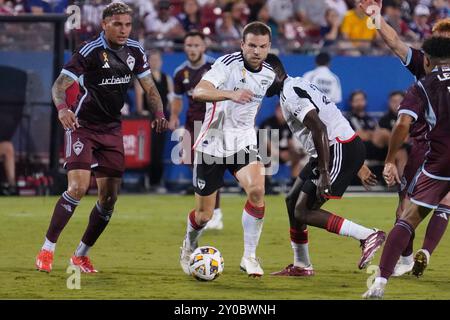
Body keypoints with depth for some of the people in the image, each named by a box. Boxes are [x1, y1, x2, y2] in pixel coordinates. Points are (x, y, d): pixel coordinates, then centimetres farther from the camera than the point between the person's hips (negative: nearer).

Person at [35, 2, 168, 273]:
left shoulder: (135, 51, 2)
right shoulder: (90, 52, -16)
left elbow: (150, 88, 10)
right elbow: (60, 85, -19)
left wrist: (159, 114, -8)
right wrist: (62, 108, -39)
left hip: (112, 129, 6)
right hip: (83, 126, -6)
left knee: (110, 197, 1)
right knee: (78, 187, -20)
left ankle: (81, 255, 16)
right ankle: (47, 250, -10)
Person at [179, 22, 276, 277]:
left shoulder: (269, 74, 2)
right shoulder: (228, 64, -17)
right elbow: (199, 92, -34)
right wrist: (231, 94, -49)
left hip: (243, 142, 3)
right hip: (212, 144, -3)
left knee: (257, 189, -26)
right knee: (204, 215, 6)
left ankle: (249, 257, -14)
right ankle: (189, 246, 41)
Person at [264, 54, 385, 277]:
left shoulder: (290, 93, -14)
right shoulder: (296, 86, 19)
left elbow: (319, 129, -26)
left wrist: (324, 173, -27)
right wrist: (358, 166, 25)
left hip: (340, 150, -11)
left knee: (303, 212, -10)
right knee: (292, 201, 16)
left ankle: (367, 236, -10)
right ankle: (301, 266, 25)